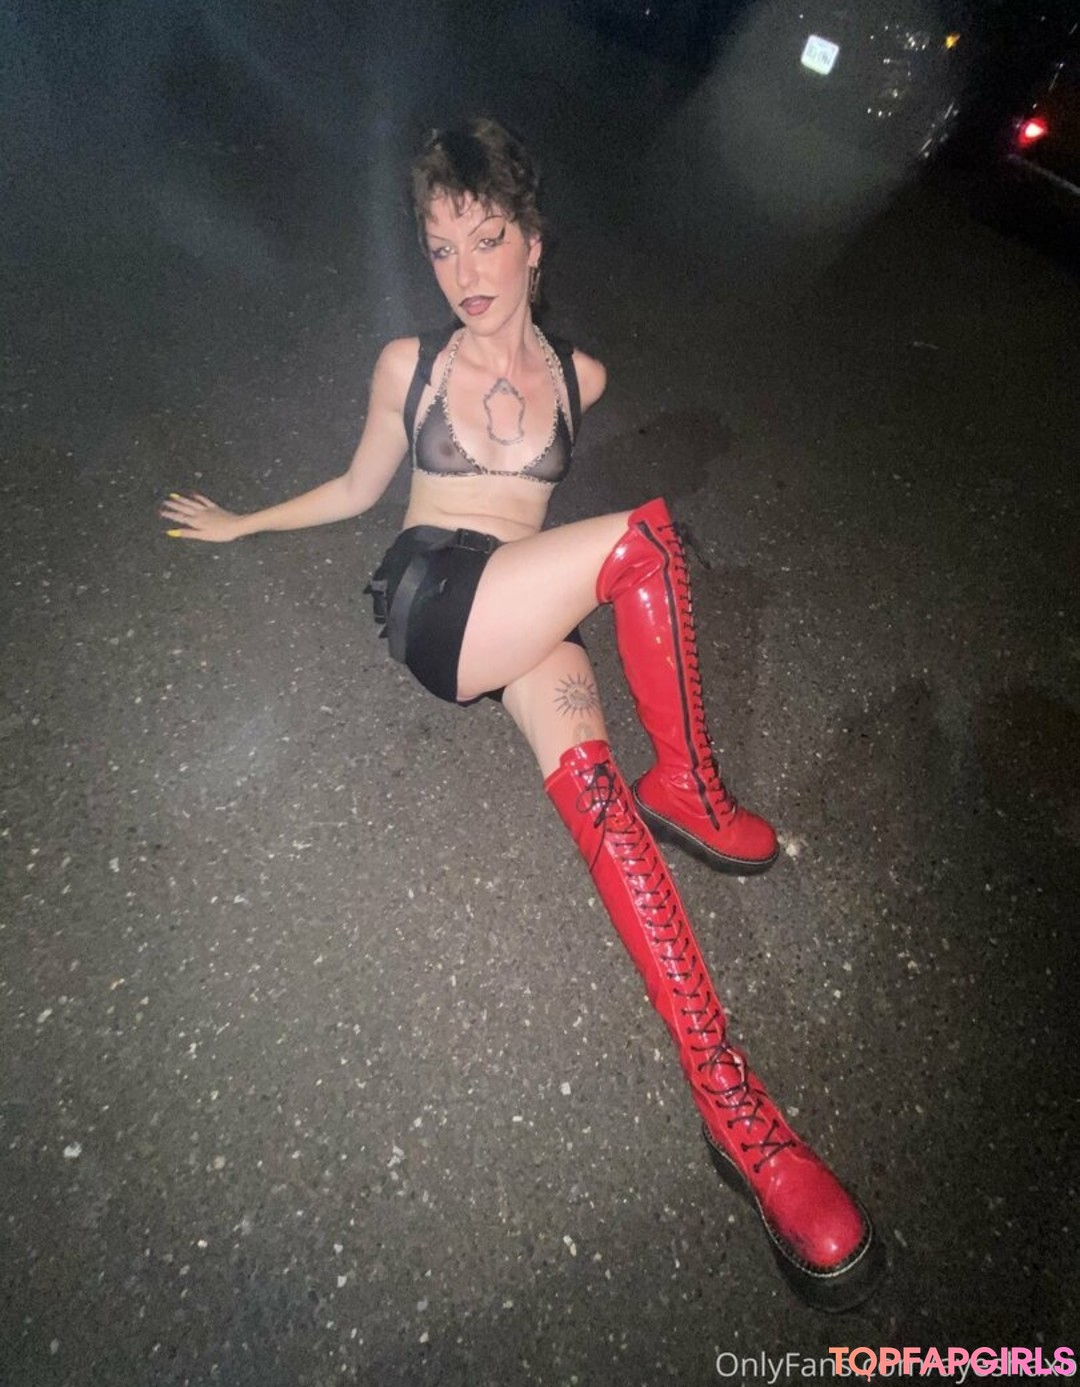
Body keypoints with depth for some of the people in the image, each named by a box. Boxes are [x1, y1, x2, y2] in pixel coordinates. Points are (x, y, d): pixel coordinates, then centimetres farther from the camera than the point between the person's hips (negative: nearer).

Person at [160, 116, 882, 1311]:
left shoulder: (578, 376, 14)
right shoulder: (408, 363, 9)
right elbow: (361, 488, 22)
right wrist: (242, 522, 27)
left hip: (526, 618, 2)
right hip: (428, 605, -2)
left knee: (588, 776, -30)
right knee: (642, 532, -26)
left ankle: (731, 1105, -32)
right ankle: (692, 796, -15)